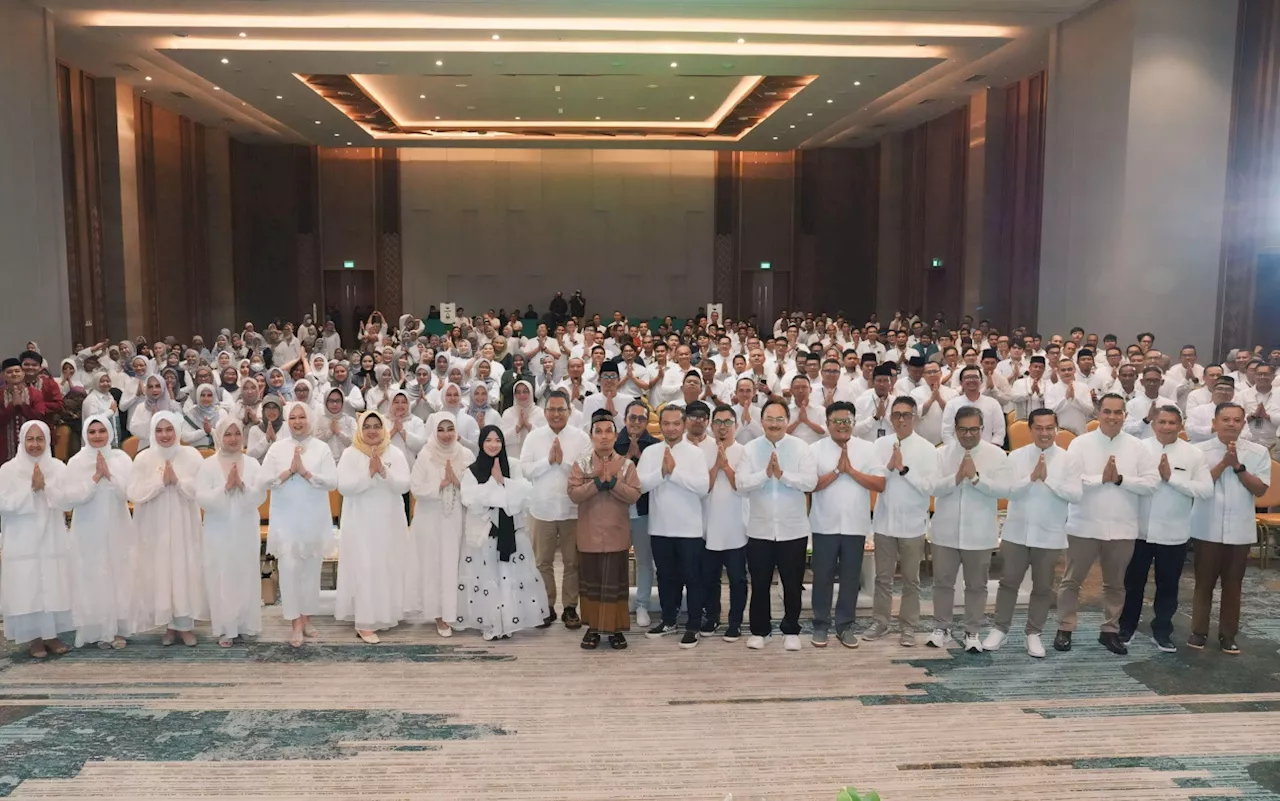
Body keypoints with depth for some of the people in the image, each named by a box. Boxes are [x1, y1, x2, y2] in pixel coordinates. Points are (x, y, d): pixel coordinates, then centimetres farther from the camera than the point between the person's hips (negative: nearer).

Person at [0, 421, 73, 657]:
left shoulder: (58, 467, 4)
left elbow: (67, 500, -3)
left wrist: (45, 486, -16)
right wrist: (31, 488, -16)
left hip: (53, 540, 2)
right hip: (23, 542, -2)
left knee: (54, 587, 4)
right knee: (26, 588, -2)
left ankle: (52, 634, 15)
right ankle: (33, 637, 8)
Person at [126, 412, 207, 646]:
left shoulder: (191, 455, -2)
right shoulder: (144, 458, -2)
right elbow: (134, 493, -8)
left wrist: (177, 480, -19)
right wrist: (161, 481, -17)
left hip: (184, 525, 0)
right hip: (155, 527, 0)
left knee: (186, 571, 1)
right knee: (160, 573, 3)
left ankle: (185, 624, 12)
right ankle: (169, 624, 16)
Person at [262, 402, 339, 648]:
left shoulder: (322, 448, 0)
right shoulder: (277, 448, 2)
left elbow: (332, 482, -8)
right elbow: (265, 480, -4)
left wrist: (305, 472, -16)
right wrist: (290, 470, -14)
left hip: (314, 519, 1)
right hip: (286, 518, -1)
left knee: (311, 569, 8)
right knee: (289, 568, -6)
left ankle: (306, 617, 22)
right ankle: (296, 623, 0)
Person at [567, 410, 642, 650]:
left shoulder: (626, 464, 1)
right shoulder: (581, 463, 0)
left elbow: (634, 495, -8)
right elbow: (573, 494, -10)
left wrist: (613, 482, -19)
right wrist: (597, 482, -20)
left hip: (616, 534, 0)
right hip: (589, 535, 0)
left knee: (615, 583, 5)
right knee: (591, 582, 9)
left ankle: (615, 628, 13)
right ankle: (593, 627, 18)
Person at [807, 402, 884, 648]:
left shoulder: (866, 448, 1)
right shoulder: (815, 449, -1)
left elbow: (880, 485, -5)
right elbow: (810, 484, -10)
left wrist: (851, 470, -13)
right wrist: (837, 470, -14)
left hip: (855, 525, 1)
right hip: (825, 525, -1)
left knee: (851, 578, 8)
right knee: (823, 577, 6)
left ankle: (845, 626, 20)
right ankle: (821, 625, 17)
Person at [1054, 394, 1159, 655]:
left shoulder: (1137, 447, 2)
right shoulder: (1080, 443, -5)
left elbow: (1151, 482, -5)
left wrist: (1120, 479, -16)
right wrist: (1102, 478, -19)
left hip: (1122, 528, 2)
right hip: (1084, 526, -2)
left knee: (1115, 584, 15)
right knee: (1072, 580, 7)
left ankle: (1110, 631, 28)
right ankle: (1064, 629, 18)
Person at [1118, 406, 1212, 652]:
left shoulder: (1194, 454, -2)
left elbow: (1207, 490, -11)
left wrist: (1171, 477, -16)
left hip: (1174, 534, 0)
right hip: (1139, 530, 0)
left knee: (1168, 586, 12)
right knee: (1133, 583, 11)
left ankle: (1162, 631, 27)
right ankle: (1126, 627, 26)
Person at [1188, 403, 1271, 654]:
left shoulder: (1258, 453, 1)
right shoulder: (1200, 451, -4)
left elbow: (1260, 490, -3)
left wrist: (1238, 467, -14)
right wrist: (1223, 463, -16)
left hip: (1240, 531, 1)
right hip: (1208, 529, -1)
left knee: (1233, 585, 9)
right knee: (1204, 583, 7)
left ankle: (1227, 634, 20)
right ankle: (1199, 631, 17)